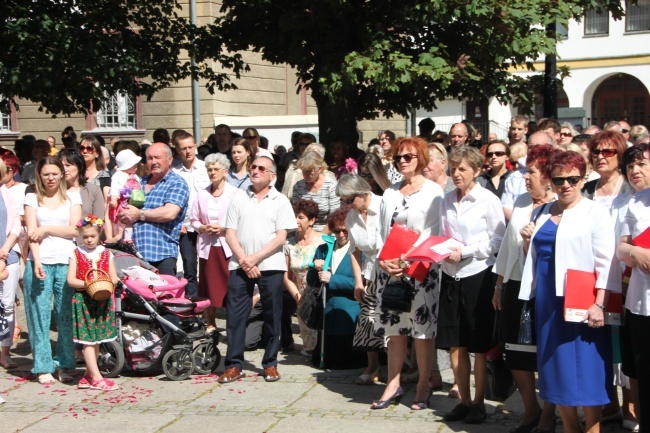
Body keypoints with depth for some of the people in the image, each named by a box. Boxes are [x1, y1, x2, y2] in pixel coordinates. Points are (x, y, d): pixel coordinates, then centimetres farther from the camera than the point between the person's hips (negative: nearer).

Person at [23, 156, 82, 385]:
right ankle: (43, 368, 6)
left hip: (66, 263, 0)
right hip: (40, 262, 0)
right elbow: (32, 232, -1)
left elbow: (75, 230, 2)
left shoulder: (72, 197, 13)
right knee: (39, 316, -1)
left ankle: (65, 366, 9)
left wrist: (46, 229, -5)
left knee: (67, 316, -1)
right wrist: (36, 261, -13)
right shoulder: (32, 199, 11)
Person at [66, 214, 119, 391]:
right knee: (88, 340, -6)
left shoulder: (106, 254, 9)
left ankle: (88, 375, 18)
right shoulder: (76, 254, 1)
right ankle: (96, 378, -6)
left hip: (102, 301, 3)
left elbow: (114, 278, 6)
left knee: (96, 340, 8)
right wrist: (87, 284, -20)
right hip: (83, 300, -3)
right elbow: (71, 279, -4)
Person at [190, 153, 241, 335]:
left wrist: (224, 229, -14)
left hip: (228, 246, -4)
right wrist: (203, 228, -5)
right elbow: (193, 219, 15)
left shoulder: (235, 194, -3)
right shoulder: (201, 195, 10)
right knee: (208, 287, 7)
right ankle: (210, 325, 18)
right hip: (207, 246, 4)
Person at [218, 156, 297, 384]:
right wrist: (243, 260, -9)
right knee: (235, 315, -2)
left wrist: (255, 258, -11)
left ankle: (270, 364, 12)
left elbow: (281, 237, -3)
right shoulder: (238, 200, 11)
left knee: (272, 316, 3)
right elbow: (230, 234, 6)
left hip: (270, 266, -2)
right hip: (240, 266, 2)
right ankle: (234, 365, 4)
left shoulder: (280, 201, 5)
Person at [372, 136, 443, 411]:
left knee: (422, 331, -2)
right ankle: (393, 385, 13)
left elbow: (433, 233, -8)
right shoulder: (390, 193, 15)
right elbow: (381, 232, 13)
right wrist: (383, 259, -5)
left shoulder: (433, 191, -1)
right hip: (390, 270, 5)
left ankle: (423, 388, 7)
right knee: (394, 329, 7)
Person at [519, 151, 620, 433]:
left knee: (585, 370, -3)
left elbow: (606, 262, -12)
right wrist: (528, 242, 3)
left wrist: (600, 305, -20)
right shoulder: (543, 214, 14)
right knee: (557, 370, 10)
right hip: (548, 301, 6)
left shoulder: (595, 213, -5)